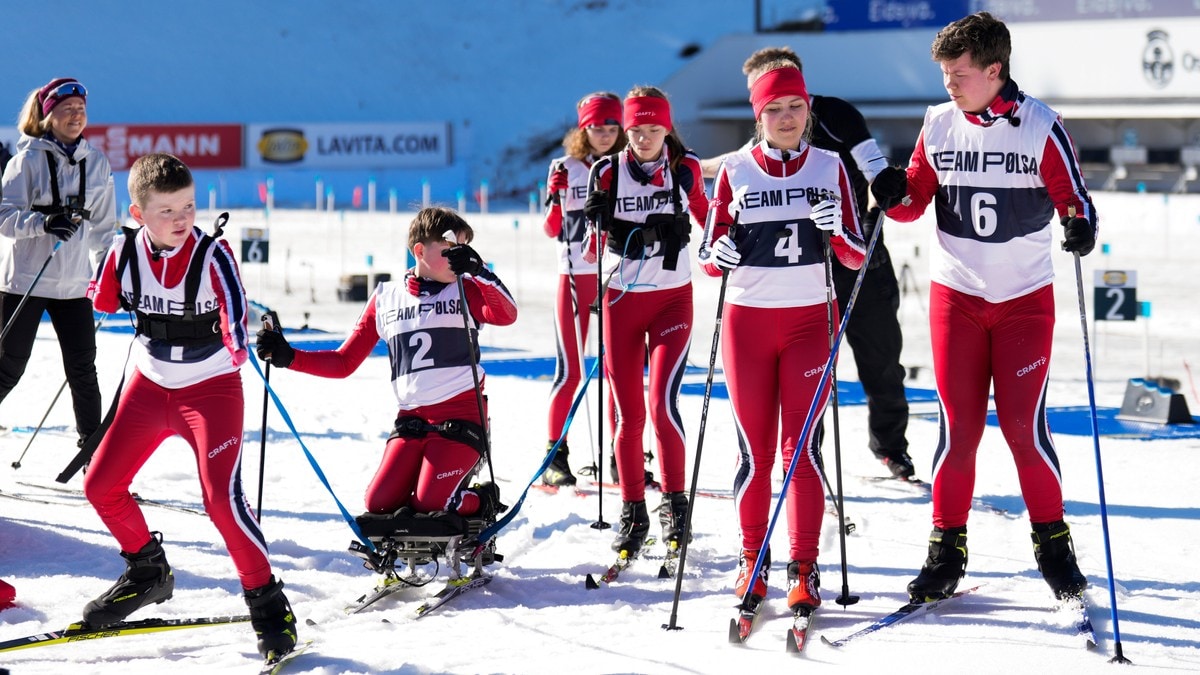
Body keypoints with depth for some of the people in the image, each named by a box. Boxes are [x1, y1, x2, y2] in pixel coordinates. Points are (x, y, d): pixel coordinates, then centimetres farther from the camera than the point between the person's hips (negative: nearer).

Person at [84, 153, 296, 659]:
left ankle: (266, 601, -6)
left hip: (210, 388, -5)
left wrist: (236, 344, -48)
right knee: (101, 485, 8)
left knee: (222, 495, -20)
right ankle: (148, 572, 32)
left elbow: (234, 314, -32)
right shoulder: (125, 251, -9)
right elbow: (104, 301, 9)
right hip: (150, 385, 5)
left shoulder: (213, 254, -21)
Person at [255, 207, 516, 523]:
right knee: (380, 503, -14)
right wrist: (289, 357, 1)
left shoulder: (467, 291, 5)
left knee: (431, 503, -21)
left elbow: (507, 315, -17)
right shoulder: (386, 299, 12)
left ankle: (482, 500, 12)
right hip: (411, 420, 3)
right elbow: (344, 362, 14)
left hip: (461, 417, -3)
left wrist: (477, 271, -30)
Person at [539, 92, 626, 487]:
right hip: (576, 274, -2)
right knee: (570, 370, -4)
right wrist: (554, 196, -15)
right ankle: (555, 455, 0)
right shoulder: (566, 169, 2)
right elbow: (551, 230, 3)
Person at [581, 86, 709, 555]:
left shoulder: (685, 169, -1)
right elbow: (593, 247, 0)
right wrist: (597, 221, -18)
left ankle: (675, 502, 0)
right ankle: (633, 512, 15)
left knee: (662, 404, -15)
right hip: (621, 300, 1)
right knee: (629, 414, 3)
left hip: (672, 300, -1)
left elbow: (703, 213, 20)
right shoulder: (608, 172, -3)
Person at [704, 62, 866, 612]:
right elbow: (710, 257, 6)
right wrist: (722, 253, -16)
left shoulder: (830, 168, 4)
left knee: (802, 446, -7)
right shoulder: (735, 170, 3)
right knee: (755, 449, 2)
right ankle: (752, 556, 18)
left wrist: (836, 229, -18)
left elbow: (857, 258, 2)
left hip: (810, 319, 0)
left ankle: (804, 567, -4)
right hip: (747, 319, 0)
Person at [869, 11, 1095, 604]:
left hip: (1025, 297, -2)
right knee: (958, 426, 2)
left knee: (1024, 424, -3)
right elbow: (917, 199, 8)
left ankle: (1052, 542, 14)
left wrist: (1080, 227, -27)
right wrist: (896, 194, -14)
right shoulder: (939, 125, 0)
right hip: (956, 294, 2)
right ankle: (947, 548, 12)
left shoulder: (1041, 127, -9)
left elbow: (1071, 196, -5)